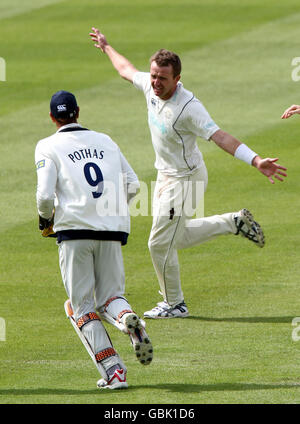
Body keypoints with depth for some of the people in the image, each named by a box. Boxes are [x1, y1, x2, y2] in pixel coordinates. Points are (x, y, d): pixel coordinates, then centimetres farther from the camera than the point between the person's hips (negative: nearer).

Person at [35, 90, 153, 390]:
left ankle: (113, 372, -9)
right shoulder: (105, 141, 17)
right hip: (113, 231, 4)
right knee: (110, 296, 15)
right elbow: (133, 185, 14)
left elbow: (45, 195, -8)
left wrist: (45, 220, 12)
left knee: (81, 305, 5)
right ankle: (129, 320, -22)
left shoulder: (49, 147, 3)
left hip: (75, 231, -4)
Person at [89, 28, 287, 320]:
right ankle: (234, 223, 33)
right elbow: (127, 70, 15)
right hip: (166, 176, 8)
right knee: (176, 238, 21)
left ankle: (174, 304, 17)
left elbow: (220, 137, -38)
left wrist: (256, 161, -50)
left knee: (160, 243, -2)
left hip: (185, 180, -8)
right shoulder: (150, 87, -8)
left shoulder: (188, 107, -30)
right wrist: (106, 48, 32)